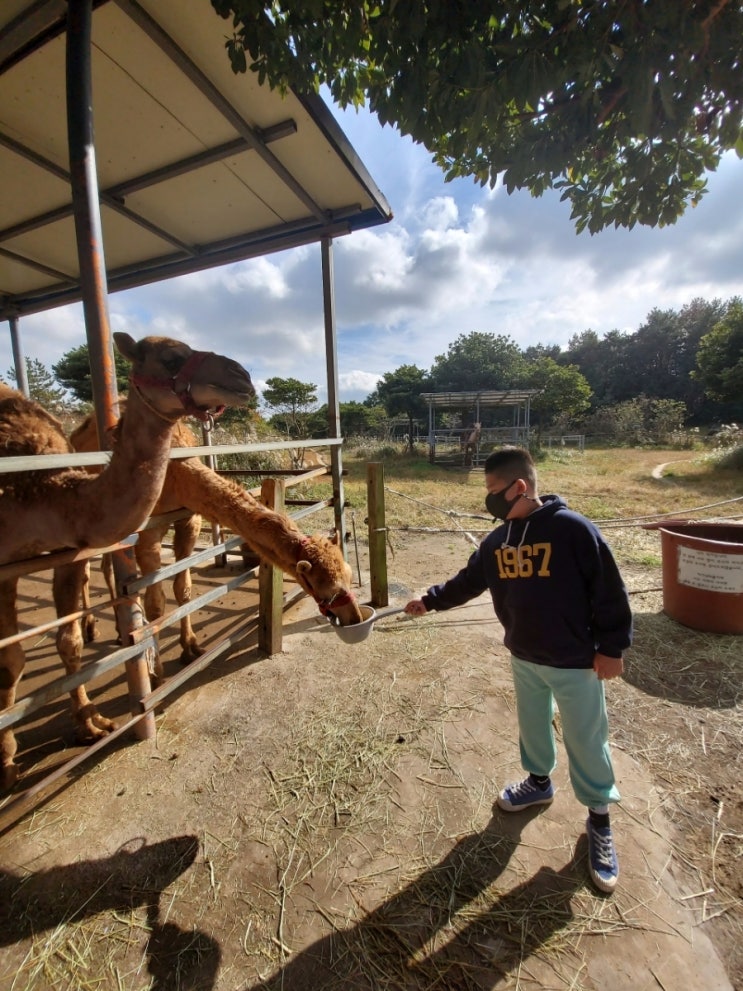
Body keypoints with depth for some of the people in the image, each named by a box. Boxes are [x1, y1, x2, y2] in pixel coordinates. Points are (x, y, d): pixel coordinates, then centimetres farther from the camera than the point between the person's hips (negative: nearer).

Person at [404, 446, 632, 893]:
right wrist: (431, 600, 3)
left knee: (587, 741, 12)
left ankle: (599, 820, 37)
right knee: (532, 725, 24)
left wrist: (611, 647, -13)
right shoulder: (497, 541, -2)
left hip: (575, 662, -5)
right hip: (524, 658, 6)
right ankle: (539, 781, 51)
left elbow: (609, 590, -16)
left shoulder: (572, 529, -21)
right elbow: (469, 581, 8)